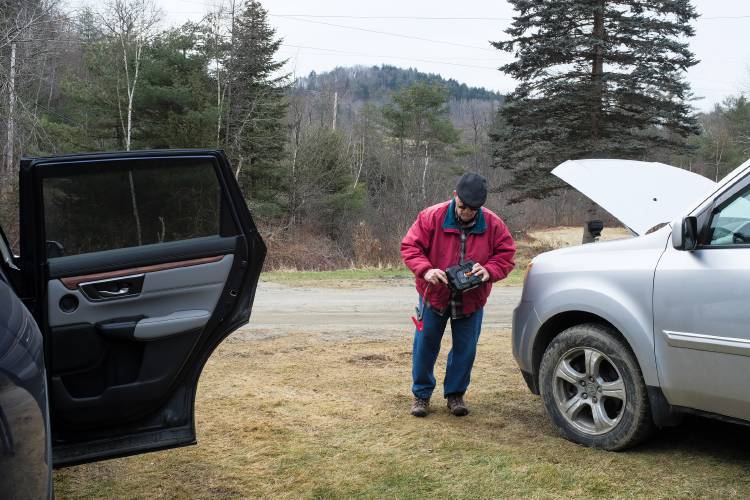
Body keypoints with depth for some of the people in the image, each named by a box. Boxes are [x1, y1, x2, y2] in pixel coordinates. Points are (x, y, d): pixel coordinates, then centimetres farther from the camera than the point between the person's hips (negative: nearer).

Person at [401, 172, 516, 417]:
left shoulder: (494, 224, -10)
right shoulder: (431, 217, -15)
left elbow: (506, 256, -4)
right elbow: (409, 246, -12)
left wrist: (489, 271, -26)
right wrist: (425, 270, -29)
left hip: (471, 300, 1)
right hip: (434, 295, -1)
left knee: (465, 348, 8)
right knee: (425, 345, 5)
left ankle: (455, 393, 27)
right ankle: (421, 394, 22)